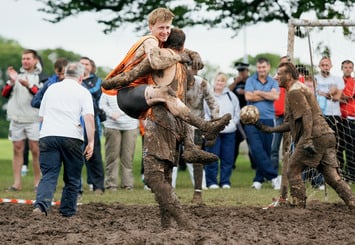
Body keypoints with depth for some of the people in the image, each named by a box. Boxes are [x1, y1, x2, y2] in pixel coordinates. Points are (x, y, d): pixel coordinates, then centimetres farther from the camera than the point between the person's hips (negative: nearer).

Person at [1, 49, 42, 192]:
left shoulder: (41, 77, 0)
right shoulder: (17, 75, 13)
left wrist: (29, 86, -24)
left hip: (34, 120, -4)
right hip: (16, 119, 4)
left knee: (36, 150, -3)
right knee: (17, 149, 4)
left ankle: (37, 182, 4)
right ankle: (17, 183, 6)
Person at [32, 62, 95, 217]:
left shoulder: (51, 89, 20)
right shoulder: (83, 92, 8)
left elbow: (41, 116, 25)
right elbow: (88, 117, -5)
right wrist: (91, 142, -5)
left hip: (47, 135, 2)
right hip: (71, 137, -2)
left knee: (48, 175, -3)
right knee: (72, 178, 11)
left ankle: (41, 205, -25)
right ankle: (67, 212, 14)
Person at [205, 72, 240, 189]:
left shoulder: (231, 96, 12)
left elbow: (237, 112, 17)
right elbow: (203, 113, -1)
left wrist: (233, 122, 4)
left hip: (229, 131, 3)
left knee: (228, 157, 4)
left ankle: (225, 181, 12)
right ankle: (211, 182, 3)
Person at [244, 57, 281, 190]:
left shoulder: (273, 82, 11)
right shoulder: (251, 80, 7)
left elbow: (275, 96, -8)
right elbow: (248, 96, -8)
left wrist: (259, 93, -5)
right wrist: (267, 96, -3)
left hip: (268, 119, 2)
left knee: (266, 150, 1)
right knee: (257, 149, -13)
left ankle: (259, 179, 10)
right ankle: (273, 176, -10)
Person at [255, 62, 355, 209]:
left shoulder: (294, 91, -3)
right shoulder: (302, 88, 29)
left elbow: (307, 114, -18)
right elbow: (291, 124, 29)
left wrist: (308, 140, -26)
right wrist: (269, 129, 24)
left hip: (315, 137, -9)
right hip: (327, 136, 9)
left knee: (293, 170, 2)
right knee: (332, 176, 4)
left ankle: (298, 207, 1)